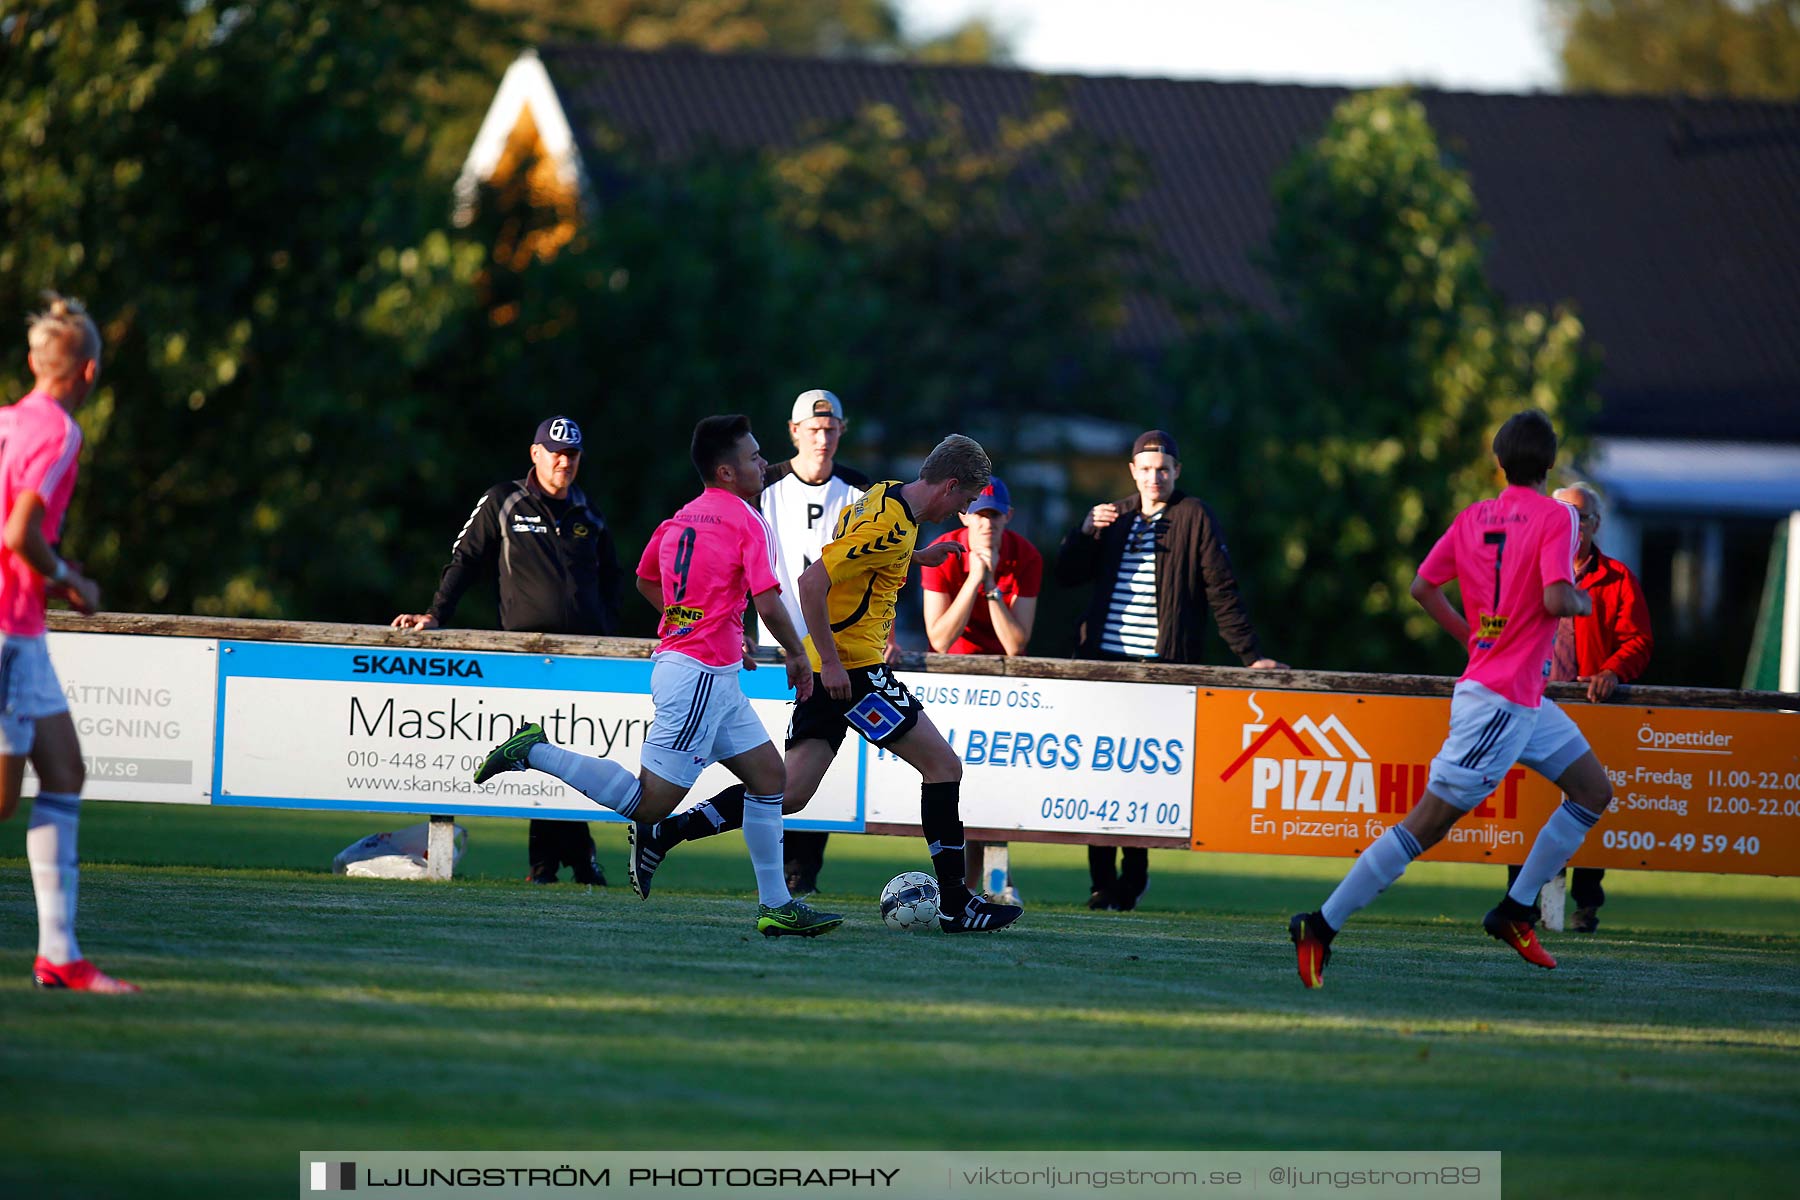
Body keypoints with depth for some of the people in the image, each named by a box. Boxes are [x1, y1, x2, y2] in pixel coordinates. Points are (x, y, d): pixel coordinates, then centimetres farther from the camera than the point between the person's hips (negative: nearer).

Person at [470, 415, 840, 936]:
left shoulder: (679, 520, 12)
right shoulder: (746, 521, -12)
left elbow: (646, 581, 25)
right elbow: (768, 603, -17)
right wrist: (797, 657, -1)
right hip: (701, 677, -10)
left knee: (769, 776, 12)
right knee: (648, 803, -8)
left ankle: (775, 906, 13)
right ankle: (535, 752, -6)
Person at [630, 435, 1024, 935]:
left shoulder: (886, 497, 12)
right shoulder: (890, 527, -18)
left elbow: (852, 551, 31)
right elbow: (812, 581, -24)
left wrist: (914, 556, 24)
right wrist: (830, 662, -23)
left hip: (828, 666, 10)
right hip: (851, 665, -10)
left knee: (789, 793, 6)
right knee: (943, 765, -3)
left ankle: (661, 835, 2)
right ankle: (955, 905, -1)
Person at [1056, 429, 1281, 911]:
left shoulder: (1194, 518, 5)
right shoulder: (1114, 517, 18)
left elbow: (1222, 591, 2)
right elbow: (1067, 575, 17)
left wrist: (1251, 655, -5)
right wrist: (1085, 532, -1)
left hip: (1162, 667, -4)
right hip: (1103, 663, 4)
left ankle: (1132, 878, 1)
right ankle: (1102, 880, 4)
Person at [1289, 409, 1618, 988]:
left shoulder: (1473, 517, 7)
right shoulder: (1554, 517, -14)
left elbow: (1423, 587, 7)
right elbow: (1556, 599, -25)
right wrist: (1584, 602, -3)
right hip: (1499, 701, -9)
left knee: (1593, 791, 17)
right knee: (1428, 821, -8)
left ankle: (1515, 912, 16)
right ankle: (1321, 926, -8)